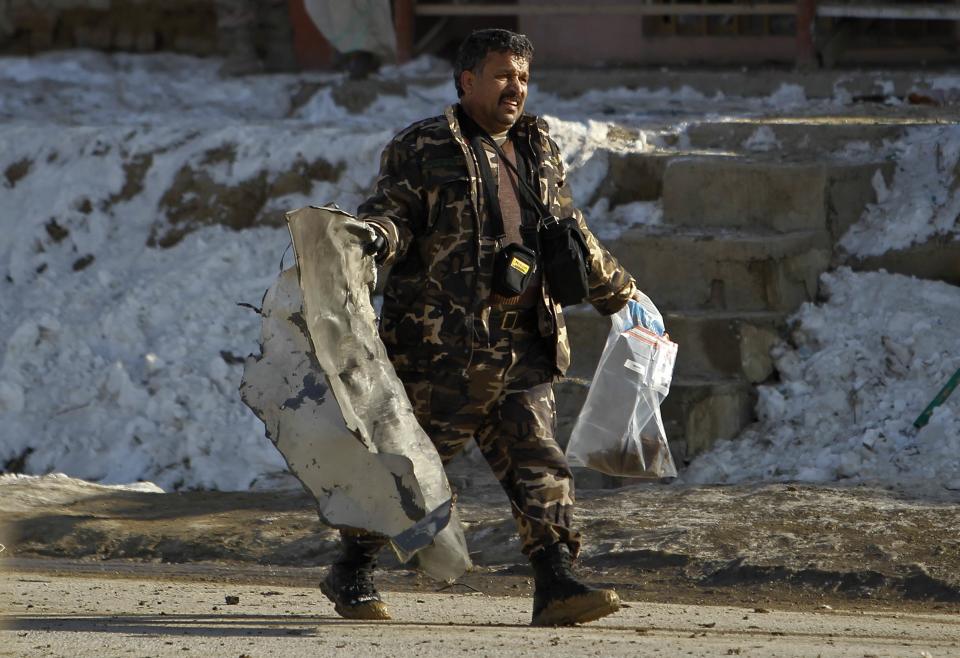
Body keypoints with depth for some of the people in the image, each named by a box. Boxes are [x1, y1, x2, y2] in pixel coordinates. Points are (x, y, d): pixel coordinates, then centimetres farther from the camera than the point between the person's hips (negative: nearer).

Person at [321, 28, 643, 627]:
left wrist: (620, 292, 38)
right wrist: (369, 238, -34)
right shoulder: (422, 150, 0)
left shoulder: (541, 152, 19)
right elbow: (392, 211, -11)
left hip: (523, 348, 5)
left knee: (539, 464, -5)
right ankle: (353, 576, 17)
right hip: (441, 347, -5)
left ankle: (557, 583, -10)